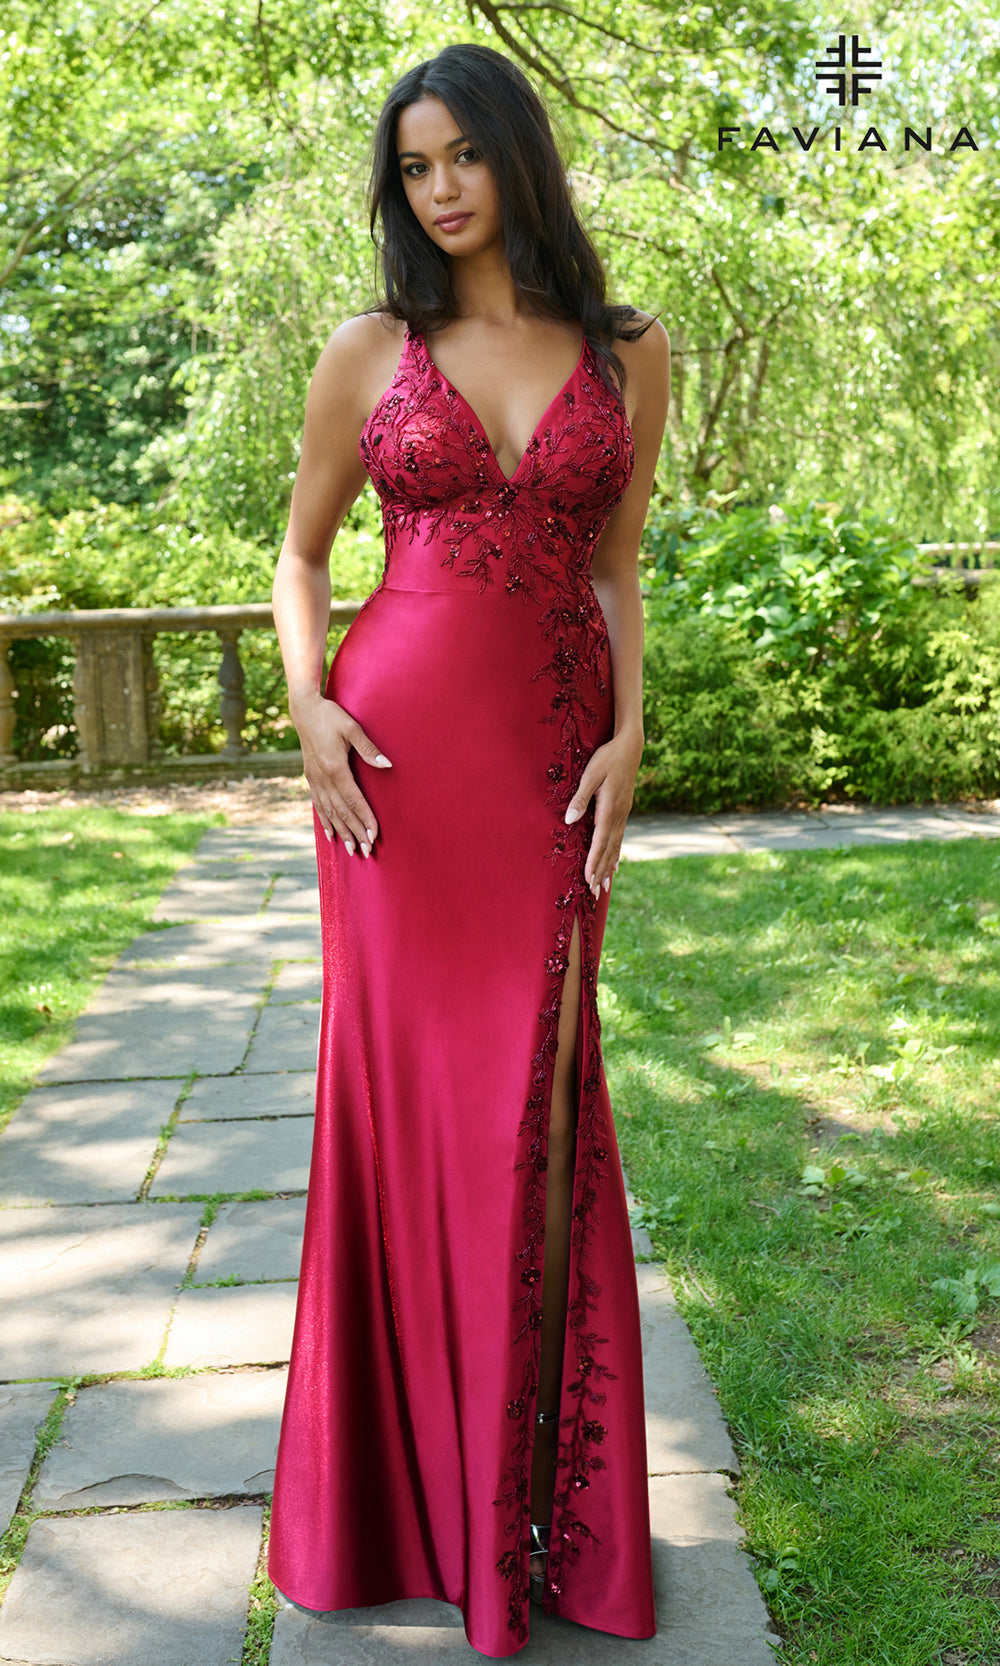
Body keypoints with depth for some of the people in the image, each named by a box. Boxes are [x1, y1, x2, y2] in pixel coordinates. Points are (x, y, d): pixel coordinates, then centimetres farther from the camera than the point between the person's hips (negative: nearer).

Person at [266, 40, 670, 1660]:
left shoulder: (628, 352, 8)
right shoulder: (369, 352, 6)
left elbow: (617, 566, 10)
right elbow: (303, 551, 11)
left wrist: (631, 737, -2)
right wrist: (308, 703, -6)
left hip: (553, 752, 1)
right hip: (400, 745, 0)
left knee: (534, 1103, 4)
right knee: (401, 1085, 4)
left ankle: (539, 1497, 20)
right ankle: (400, 1478, 22)